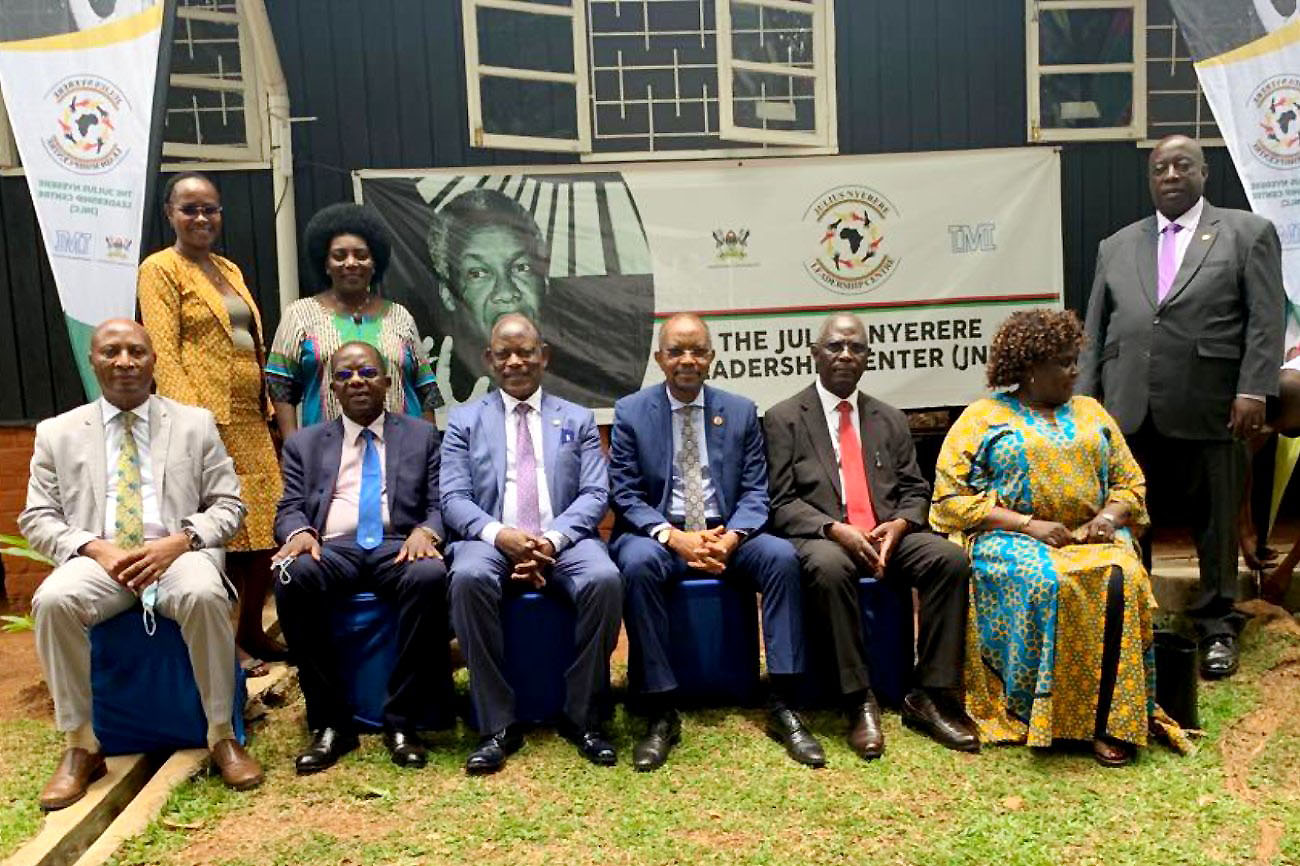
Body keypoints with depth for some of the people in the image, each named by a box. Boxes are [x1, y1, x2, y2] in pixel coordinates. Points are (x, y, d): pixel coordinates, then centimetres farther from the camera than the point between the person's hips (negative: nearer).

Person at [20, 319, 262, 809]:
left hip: (179, 554, -1)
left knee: (204, 595, -35)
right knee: (52, 601, -31)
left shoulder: (195, 423, 11)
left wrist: (178, 542, -13)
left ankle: (222, 737, -19)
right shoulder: (57, 433, 13)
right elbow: (37, 519, 8)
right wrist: (95, 548, -12)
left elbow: (228, 506, 7)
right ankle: (81, 747, -16)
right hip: (97, 560, 2)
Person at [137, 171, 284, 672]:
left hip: (251, 420, 7)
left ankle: (250, 630, 22)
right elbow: (163, 353, -11)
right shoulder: (160, 269, -2)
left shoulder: (229, 270, 20)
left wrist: (268, 410, 15)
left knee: (268, 531, 8)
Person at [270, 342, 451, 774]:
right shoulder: (304, 443, 21)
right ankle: (330, 723, -20)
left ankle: (402, 722, -23)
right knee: (292, 578, -33)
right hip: (333, 549, 1)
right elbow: (290, 508, 12)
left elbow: (440, 505, 10)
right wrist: (300, 532, -13)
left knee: (430, 575, -36)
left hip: (398, 546, -1)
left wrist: (426, 531, -14)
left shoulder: (422, 435, 18)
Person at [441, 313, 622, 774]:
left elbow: (594, 494, 5)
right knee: (468, 578, -34)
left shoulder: (578, 419, 15)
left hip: (563, 541, 1)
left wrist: (553, 539, -15)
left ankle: (582, 717, -12)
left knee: (604, 578, -31)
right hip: (491, 540, 0)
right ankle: (498, 725, -20)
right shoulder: (464, 421, 14)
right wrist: (499, 534, -18)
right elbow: (454, 499, 3)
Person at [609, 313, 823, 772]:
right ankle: (662, 714, -25)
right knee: (637, 562, -35)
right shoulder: (630, 412, 2)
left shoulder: (741, 411, 7)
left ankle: (782, 707, -19)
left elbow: (754, 492, 4)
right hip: (658, 534, -2)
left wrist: (730, 538, -17)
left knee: (782, 555, -26)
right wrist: (674, 536, -20)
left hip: (726, 534, 2)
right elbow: (625, 496, -3)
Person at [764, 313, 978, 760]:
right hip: (821, 538, -4)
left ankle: (930, 696, -15)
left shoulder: (890, 419, 19)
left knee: (951, 558, -24)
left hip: (887, 535, 4)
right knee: (829, 567, -38)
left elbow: (915, 490, 16)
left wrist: (899, 524, -8)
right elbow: (781, 502, -2)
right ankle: (859, 702, -26)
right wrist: (835, 530, -18)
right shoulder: (783, 418, 5)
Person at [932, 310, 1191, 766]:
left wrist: (1109, 516, -6)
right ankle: (1036, 713, -22)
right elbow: (950, 498, -5)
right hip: (1010, 539, -3)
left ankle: (1111, 718, -23)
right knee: (1044, 581, -35)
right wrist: (1027, 524, -14)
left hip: (1090, 537, 4)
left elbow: (1130, 482, 17)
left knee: (1119, 579, -29)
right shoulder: (983, 417, 4)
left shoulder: (1091, 413, 19)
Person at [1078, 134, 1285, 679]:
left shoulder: (1249, 233, 7)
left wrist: (1254, 390, -11)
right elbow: (1095, 330, 14)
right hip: (1130, 410, 3)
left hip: (1210, 409, -2)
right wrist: (1084, 399, 6)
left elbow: (1266, 321, 0)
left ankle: (1217, 630, 21)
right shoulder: (1116, 246, 16)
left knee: (1216, 524, 7)